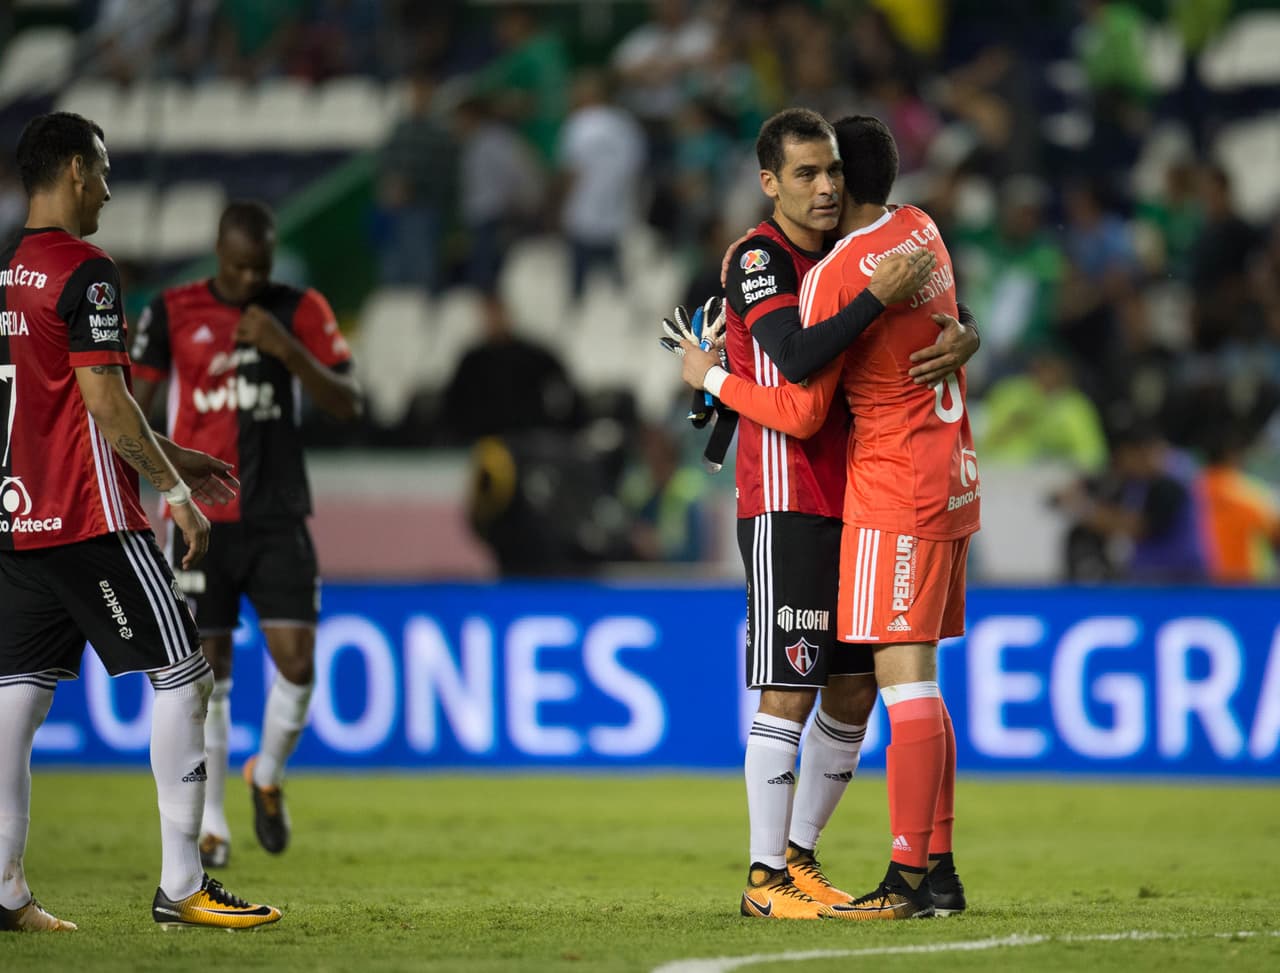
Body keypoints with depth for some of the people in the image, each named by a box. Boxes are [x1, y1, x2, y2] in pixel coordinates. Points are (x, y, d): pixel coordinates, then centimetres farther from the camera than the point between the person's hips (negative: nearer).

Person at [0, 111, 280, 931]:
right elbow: (105, 402, -17)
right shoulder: (84, 272, -12)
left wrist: (170, 458, 25)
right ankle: (181, 886, -3)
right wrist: (176, 490, -8)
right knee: (182, 677, -1)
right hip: (91, 520, -8)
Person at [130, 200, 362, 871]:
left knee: (297, 664, -8)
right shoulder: (172, 313, 1)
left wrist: (287, 349, -16)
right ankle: (210, 822, 10)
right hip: (200, 518, -1)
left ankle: (268, 776, 20)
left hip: (278, 518, 1)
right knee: (207, 672, 0)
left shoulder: (301, 311, 3)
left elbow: (348, 406, -2)